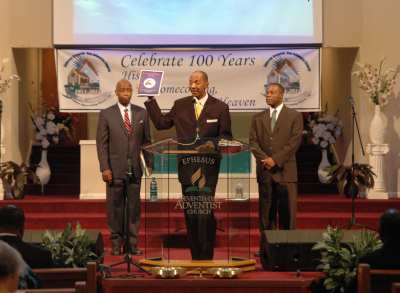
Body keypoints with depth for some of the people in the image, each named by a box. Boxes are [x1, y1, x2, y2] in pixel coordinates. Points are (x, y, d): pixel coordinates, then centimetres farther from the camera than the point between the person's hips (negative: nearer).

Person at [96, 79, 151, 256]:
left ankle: (132, 243, 11)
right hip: (115, 168, -2)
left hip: (135, 168, 2)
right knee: (115, 207, 3)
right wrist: (105, 168, -8)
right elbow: (102, 143, -2)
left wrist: (150, 162, 4)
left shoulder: (141, 113, 7)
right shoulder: (106, 114, 0)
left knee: (134, 206, 4)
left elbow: (146, 140, 11)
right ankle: (116, 243, 12)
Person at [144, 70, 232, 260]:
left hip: (208, 167, -3)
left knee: (205, 212, -10)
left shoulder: (220, 107, 3)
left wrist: (214, 144, -15)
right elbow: (161, 123, 11)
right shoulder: (180, 105, 10)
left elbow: (226, 136, 5)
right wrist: (151, 100, 6)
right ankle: (195, 256, 16)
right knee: (190, 212, 7)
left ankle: (206, 257, -1)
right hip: (187, 166, 3)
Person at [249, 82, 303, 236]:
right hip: (264, 171, 3)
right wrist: (265, 159, -11)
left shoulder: (294, 116, 4)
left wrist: (275, 159, -13)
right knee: (265, 213, 4)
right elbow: (253, 141, 6)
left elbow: (294, 142, -6)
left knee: (287, 213, -3)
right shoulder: (258, 118, 14)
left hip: (285, 170, -3)